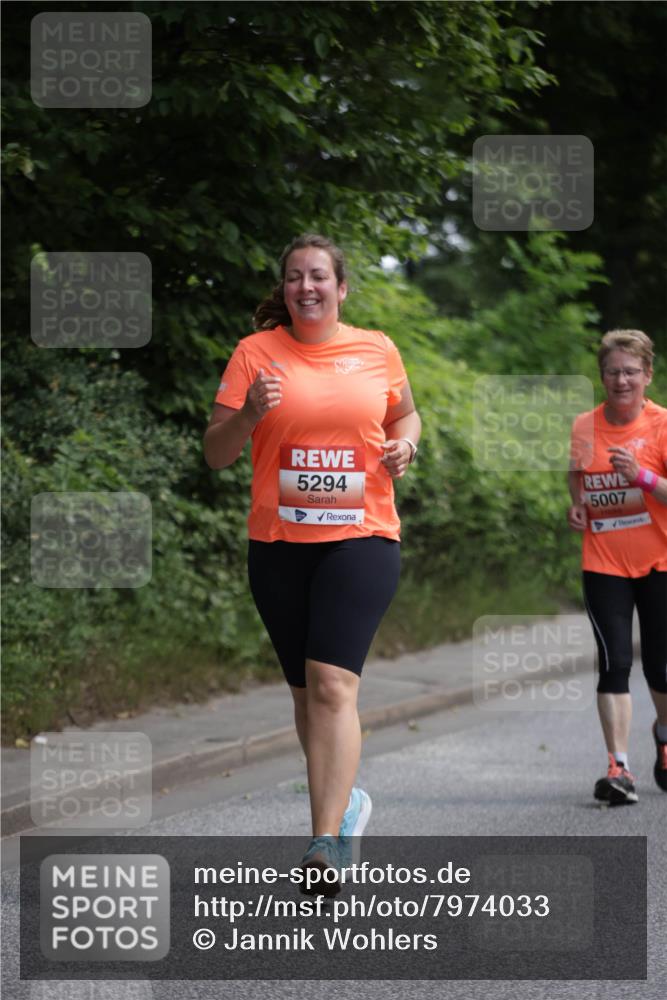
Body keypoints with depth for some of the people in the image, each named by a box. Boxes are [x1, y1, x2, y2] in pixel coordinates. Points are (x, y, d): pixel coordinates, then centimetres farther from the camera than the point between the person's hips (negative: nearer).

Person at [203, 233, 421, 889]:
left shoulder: (376, 350, 5)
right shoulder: (257, 352, 2)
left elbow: (404, 415, 24)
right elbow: (215, 453, 1)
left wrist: (403, 443, 1)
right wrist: (249, 414, -19)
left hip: (360, 537, -2)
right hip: (278, 543, 2)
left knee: (332, 684, -17)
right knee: (306, 691, 12)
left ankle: (329, 841, -22)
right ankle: (344, 800, 35)